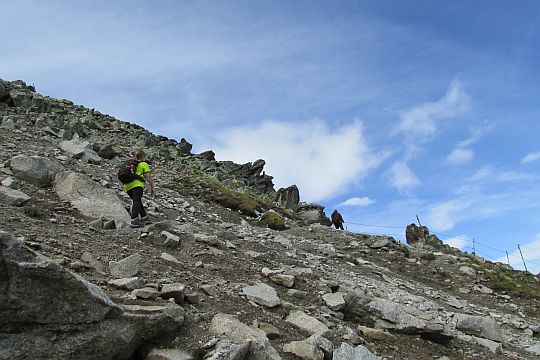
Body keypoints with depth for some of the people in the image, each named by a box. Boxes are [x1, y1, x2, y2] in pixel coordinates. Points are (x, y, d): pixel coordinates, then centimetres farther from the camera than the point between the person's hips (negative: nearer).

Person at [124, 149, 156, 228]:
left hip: (127, 185, 7)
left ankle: (145, 218, 18)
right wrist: (152, 187, 5)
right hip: (136, 184, -7)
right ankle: (134, 220, -29)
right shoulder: (144, 164, 13)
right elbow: (148, 176, 2)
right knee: (137, 201, -15)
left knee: (138, 201, 16)